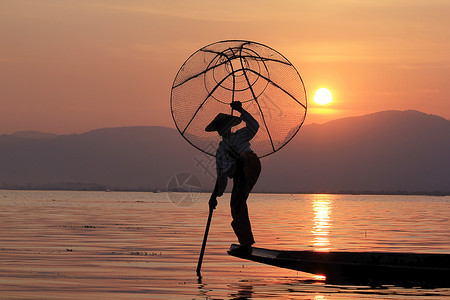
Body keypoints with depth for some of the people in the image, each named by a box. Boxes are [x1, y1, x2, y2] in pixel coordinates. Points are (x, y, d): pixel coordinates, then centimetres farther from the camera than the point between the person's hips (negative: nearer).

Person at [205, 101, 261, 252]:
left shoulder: (240, 135, 19)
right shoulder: (220, 150, 29)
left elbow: (254, 126, -4)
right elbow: (221, 177, 31)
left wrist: (241, 110, -15)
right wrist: (214, 196, 25)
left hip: (250, 165, -5)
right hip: (239, 177, 5)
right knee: (236, 205, -2)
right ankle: (246, 244, 2)